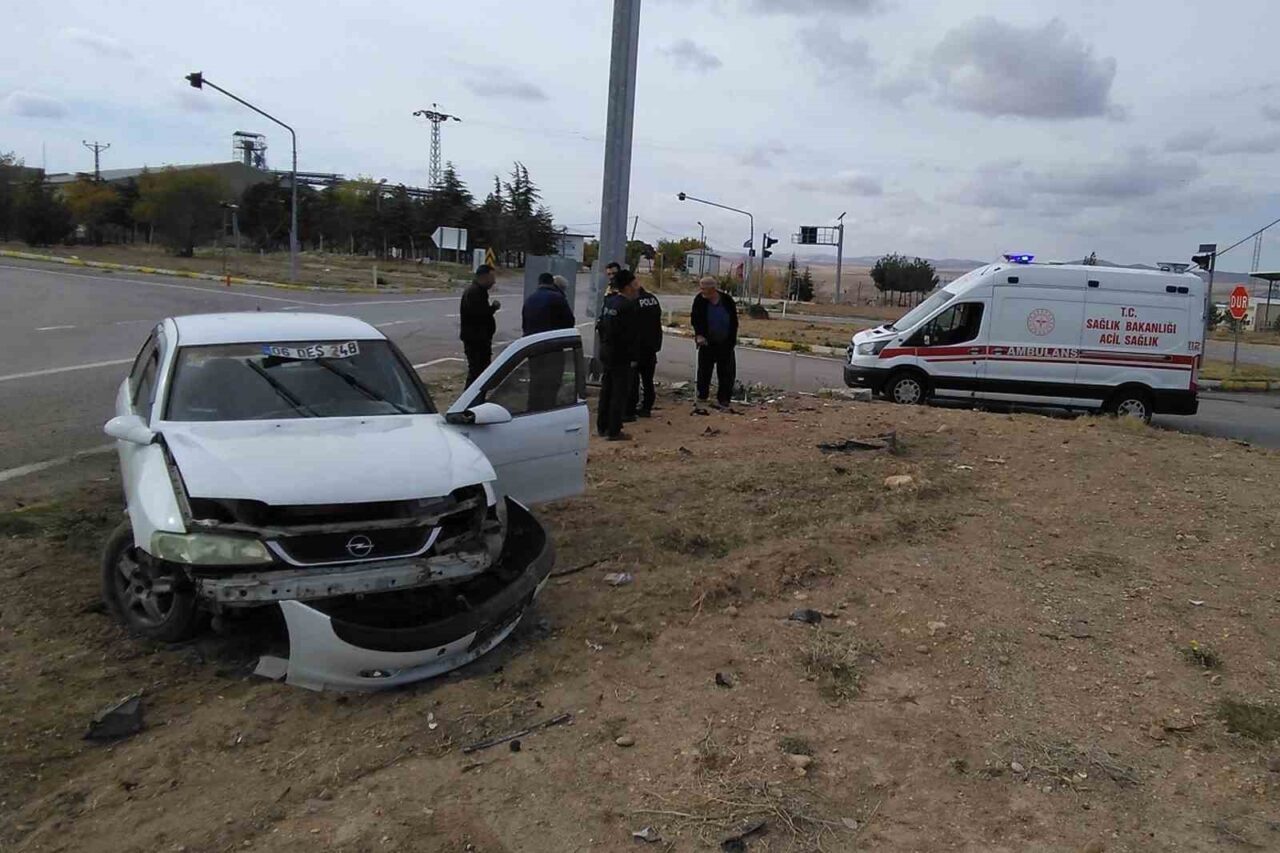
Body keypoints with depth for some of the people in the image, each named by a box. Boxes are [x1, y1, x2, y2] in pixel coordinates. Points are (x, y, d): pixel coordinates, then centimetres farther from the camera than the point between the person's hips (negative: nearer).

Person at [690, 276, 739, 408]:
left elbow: (734, 322, 0)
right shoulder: (699, 300, -11)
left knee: (726, 372, 2)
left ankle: (723, 398, 12)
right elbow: (695, 319, -7)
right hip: (707, 342, 0)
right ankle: (702, 396, 21)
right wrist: (698, 334, -23)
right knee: (704, 369, 7)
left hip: (725, 344, 0)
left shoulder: (727, 300, -10)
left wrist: (731, 341, -2)